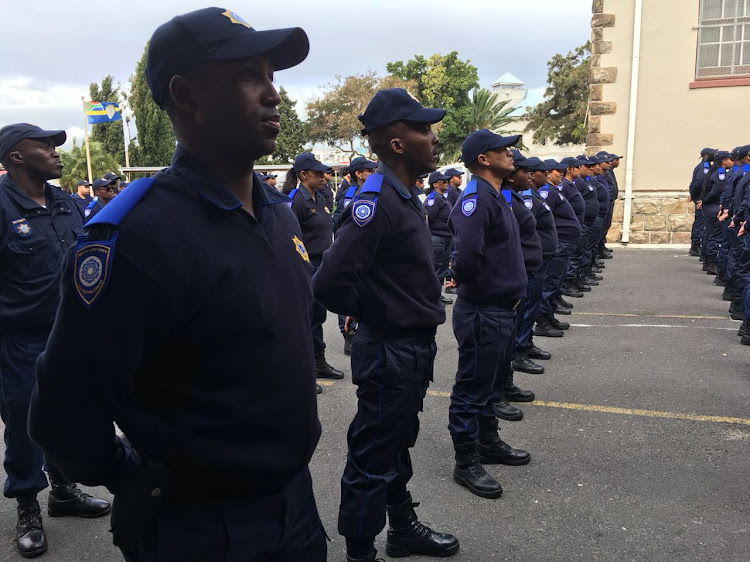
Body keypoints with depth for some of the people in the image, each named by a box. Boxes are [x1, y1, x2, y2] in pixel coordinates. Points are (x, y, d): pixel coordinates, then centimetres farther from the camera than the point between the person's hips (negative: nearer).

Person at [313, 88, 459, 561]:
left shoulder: (406, 195, 8)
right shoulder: (377, 201, -23)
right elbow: (330, 283, -30)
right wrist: (367, 314, -12)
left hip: (414, 348, 10)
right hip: (390, 353, -10)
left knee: (398, 445, 24)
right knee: (373, 460, 6)